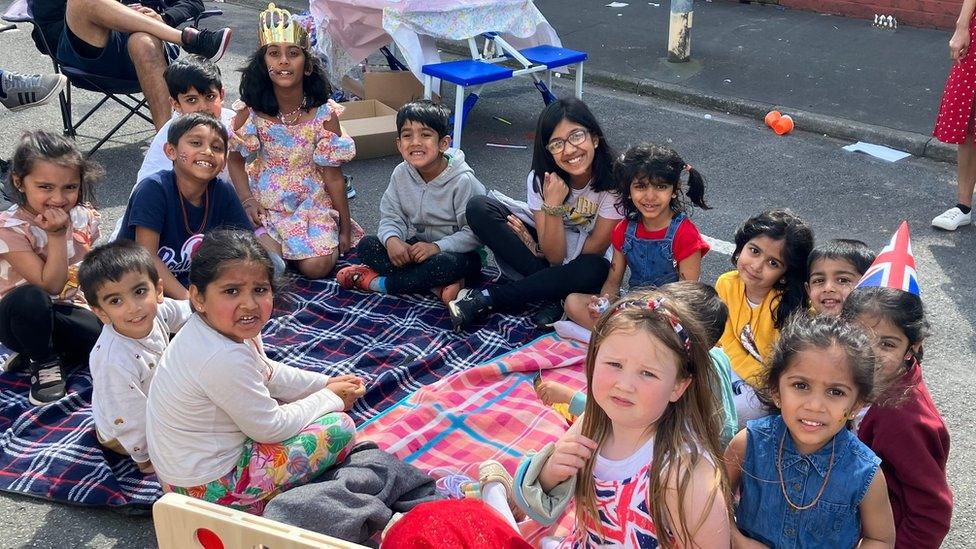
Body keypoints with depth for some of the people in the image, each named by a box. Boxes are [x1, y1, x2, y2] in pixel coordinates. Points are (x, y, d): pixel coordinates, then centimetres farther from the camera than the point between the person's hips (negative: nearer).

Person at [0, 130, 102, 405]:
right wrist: (57, 235, -28)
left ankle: (38, 351, 4)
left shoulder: (84, 217, -3)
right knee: (30, 298, -40)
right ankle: (42, 363, -10)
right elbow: (50, 285, -22)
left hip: (68, 312, 5)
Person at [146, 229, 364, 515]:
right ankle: (254, 505, 0)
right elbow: (269, 428, -20)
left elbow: (268, 372, 14)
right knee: (340, 427, -8)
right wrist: (330, 397, -7)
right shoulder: (224, 358, -32)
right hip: (210, 489, -9)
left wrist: (325, 383, 8)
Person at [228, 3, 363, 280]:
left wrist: (345, 229, -1)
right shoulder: (251, 111, -9)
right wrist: (247, 201, -11)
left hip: (313, 204, -1)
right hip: (267, 206, 1)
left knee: (316, 267, -20)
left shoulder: (324, 114, -12)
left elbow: (333, 176, -6)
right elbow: (236, 159, 5)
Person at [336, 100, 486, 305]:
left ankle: (380, 283, -18)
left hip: (456, 252, -5)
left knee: (445, 263, -39)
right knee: (367, 246, -14)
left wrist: (437, 247, -31)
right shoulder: (401, 174, -4)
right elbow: (391, 216, -1)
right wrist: (392, 239, -23)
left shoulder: (463, 181, -20)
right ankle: (438, 286, -23)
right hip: (415, 247, 6)